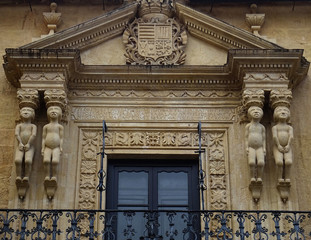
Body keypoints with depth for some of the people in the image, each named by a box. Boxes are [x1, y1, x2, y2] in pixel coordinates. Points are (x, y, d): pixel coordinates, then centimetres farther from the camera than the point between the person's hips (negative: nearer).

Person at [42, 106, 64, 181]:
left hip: (56, 148, -1)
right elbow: (43, 138, 12)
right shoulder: (46, 126, 16)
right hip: (47, 148, 1)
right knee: (46, 160, -26)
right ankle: (47, 176, -19)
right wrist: (43, 148, 3)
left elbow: (61, 138, 5)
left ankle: (54, 175, -18)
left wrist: (61, 148, -4)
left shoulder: (59, 126, 10)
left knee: (55, 161, -27)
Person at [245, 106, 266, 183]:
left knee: (261, 162, -22)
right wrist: (247, 147, -4)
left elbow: (264, 139, 11)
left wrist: (264, 148, 0)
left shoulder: (262, 127, 14)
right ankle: (252, 177, -18)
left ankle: (259, 178, -16)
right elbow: (246, 137, 7)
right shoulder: (248, 126, 12)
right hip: (251, 148, -1)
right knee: (252, 162, -24)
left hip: (259, 148, 1)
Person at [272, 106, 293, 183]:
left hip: (287, 148, 1)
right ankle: (280, 178, -22)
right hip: (277, 148, -1)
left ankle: (287, 178, -19)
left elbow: (291, 136, -1)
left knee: (288, 162, -28)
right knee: (279, 162, -30)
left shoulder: (289, 127, 16)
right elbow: (275, 136, -6)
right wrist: (278, 146, -19)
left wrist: (288, 145, -17)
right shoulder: (275, 127, 11)